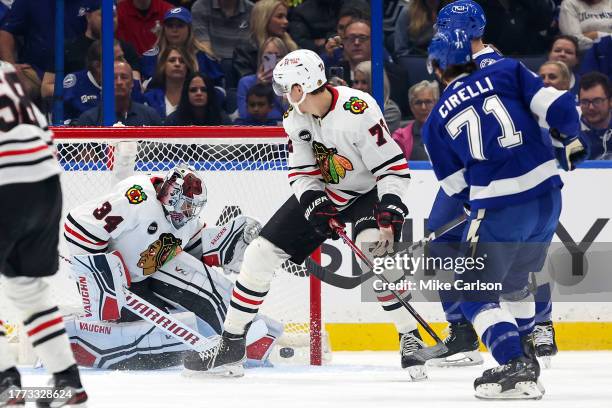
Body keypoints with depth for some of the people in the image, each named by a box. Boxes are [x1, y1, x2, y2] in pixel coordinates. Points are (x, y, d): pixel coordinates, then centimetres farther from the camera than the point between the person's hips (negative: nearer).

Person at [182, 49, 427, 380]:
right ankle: (230, 346, 10)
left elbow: (394, 168, -26)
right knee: (261, 253, 0)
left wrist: (390, 217, -36)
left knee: (375, 253, -35)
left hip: (367, 192, -6)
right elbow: (302, 173, -2)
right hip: (321, 193, 6)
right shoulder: (296, 118, -7)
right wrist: (314, 203, -23)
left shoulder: (358, 110, -28)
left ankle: (410, 338, -22)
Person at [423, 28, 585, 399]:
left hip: (497, 211, -4)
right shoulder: (507, 73, 7)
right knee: (514, 277, 27)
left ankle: (515, 367, -13)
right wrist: (570, 140, 15)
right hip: (547, 196, 4)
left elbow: (457, 186, 12)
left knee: (478, 293, 6)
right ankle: (523, 355, 35)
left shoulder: (437, 120, 9)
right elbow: (557, 105, -3)